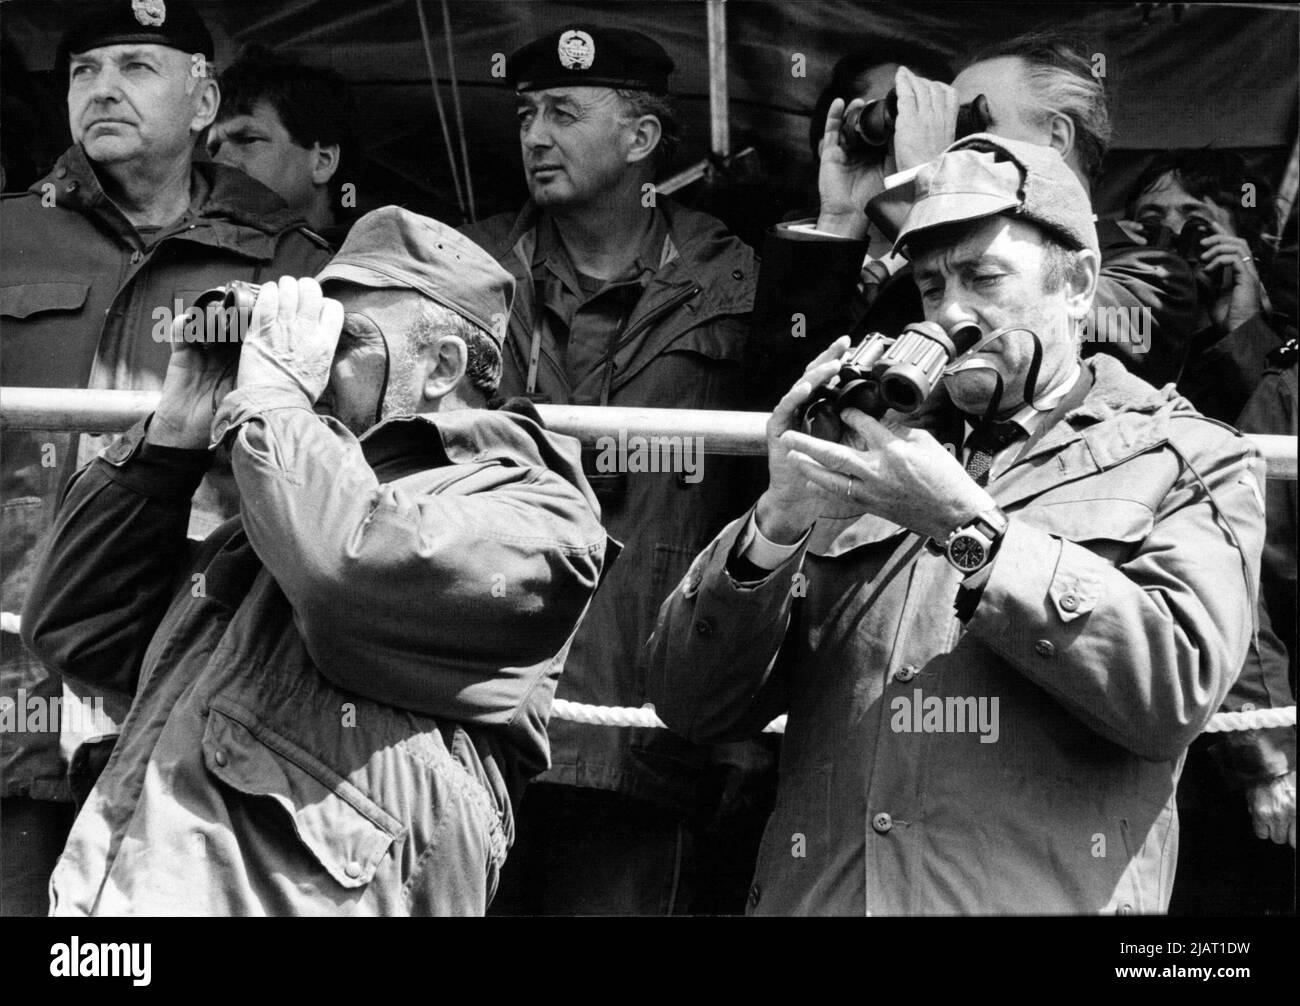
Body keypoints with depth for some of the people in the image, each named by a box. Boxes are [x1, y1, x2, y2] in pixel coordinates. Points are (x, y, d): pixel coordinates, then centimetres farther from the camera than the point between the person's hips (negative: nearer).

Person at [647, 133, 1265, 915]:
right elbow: (691, 704, 11)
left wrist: (965, 526, -10)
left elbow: (1176, 689, -6)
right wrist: (778, 522, -4)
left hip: (1042, 893, -2)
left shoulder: (1191, 461, 12)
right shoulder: (871, 455, 18)